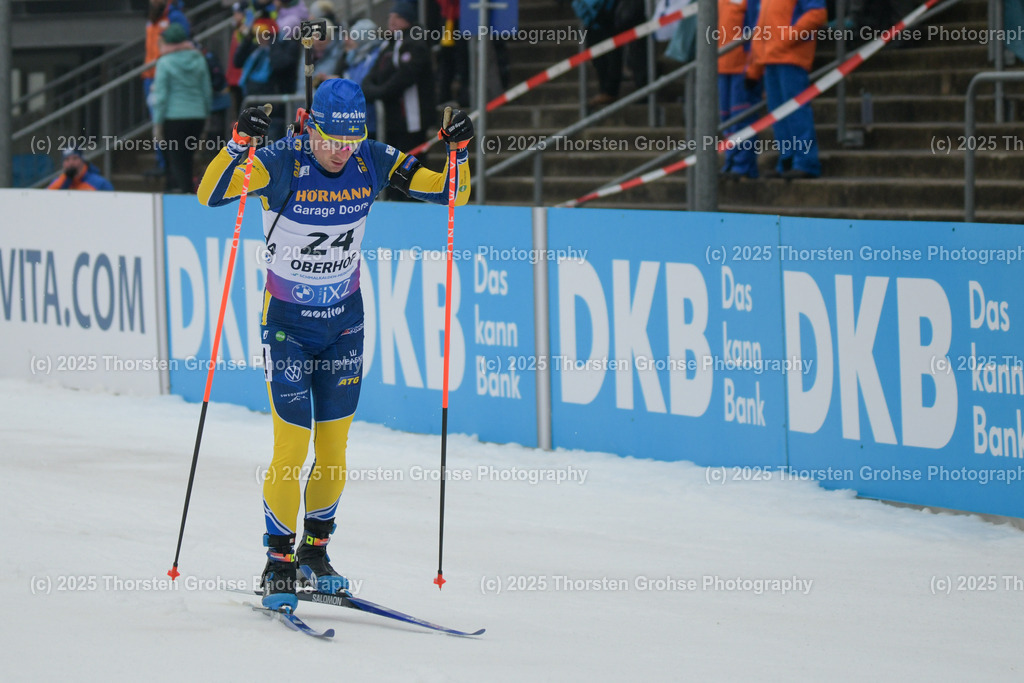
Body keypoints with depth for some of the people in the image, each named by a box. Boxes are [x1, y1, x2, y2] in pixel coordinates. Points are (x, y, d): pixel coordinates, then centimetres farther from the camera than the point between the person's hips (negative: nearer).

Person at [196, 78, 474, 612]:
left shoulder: (374, 162, -8)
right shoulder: (281, 163, -19)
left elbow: (451, 194, -2)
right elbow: (211, 194, -29)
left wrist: (459, 152, -20)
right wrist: (239, 145, -43)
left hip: (344, 321, 4)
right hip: (287, 322, -4)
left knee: (334, 448, 8)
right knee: (292, 447, -8)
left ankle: (315, 553, 25)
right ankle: (279, 562, 6)